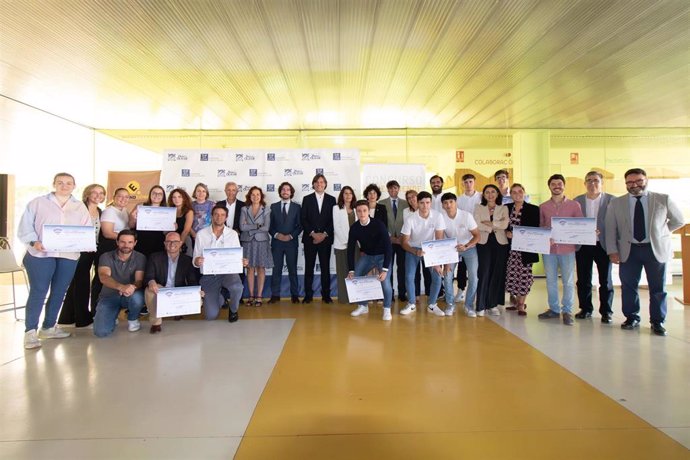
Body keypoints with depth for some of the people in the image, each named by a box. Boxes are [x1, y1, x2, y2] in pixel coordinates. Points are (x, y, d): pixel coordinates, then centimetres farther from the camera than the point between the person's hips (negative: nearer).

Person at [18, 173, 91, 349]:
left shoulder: (80, 207, 14)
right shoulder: (38, 203, 6)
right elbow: (25, 226, 1)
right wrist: (33, 242, -15)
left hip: (68, 256, 3)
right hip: (40, 254, -3)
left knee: (59, 292, 9)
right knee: (38, 292, -4)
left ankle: (48, 327, 22)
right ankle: (30, 331, 4)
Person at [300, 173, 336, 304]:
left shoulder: (331, 199, 8)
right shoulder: (307, 199, 7)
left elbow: (333, 219, 3)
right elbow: (303, 219, 2)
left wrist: (324, 234, -8)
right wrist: (313, 233, -10)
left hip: (325, 238, 0)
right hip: (310, 238, 0)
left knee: (325, 267, 3)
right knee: (309, 267, 2)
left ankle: (326, 295, 9)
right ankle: (308, 295, 8)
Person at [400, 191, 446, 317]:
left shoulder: (437, 216, -21)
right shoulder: (410, 219, -23)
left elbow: (439, 240, -17)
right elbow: (404, 242, -16)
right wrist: (416, 252, -34)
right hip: (413, 249, -1)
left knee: (437, 276, -12)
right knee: (409, 276, -14)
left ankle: (432, 305, 10)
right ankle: (411, 304, 9)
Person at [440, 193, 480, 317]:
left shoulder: (466, 215, -22)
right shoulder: (441, 217, -18)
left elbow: (477, 235, -18)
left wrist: (466, 246, -37)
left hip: (469, 247, -1)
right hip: (451, 248, 1)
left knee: (474, 277, -9)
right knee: (447, 275, -10)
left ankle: (469, 306, 8)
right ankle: (450, 304, 8)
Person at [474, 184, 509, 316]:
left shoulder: (503, 208, 8)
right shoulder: (479, 208, 8)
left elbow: (505, 224, -9)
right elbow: (477, 225, -7)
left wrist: (489, 223, -10)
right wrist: (496, 226, -9)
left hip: (500, 243, 1)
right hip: (484, 243, -1)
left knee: (498, 274, 3)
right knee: (484, 273, -7)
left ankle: (493, 304, 14)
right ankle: (481, 306, -1)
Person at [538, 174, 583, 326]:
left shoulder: (574, 205, 2)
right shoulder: (543, 207, 8)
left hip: (567, 249, -2)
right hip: (549, 249, 2)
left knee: (568, 281, 2)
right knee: (550, 280, 8)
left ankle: (567, 311, 12)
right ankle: (554, 309, 20)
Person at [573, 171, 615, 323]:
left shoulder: (611, 200, 1)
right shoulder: (577, 201, 6)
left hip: (603, 245, -2)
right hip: (582, 245, 2)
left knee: (605, 280, 5)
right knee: (583, 280, 7)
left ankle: (606, 311, 14)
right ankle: (586, 309, 19)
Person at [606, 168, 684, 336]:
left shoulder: (663, 199, 2)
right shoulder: (616, 203, 2)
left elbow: (678, 221, 14)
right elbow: (610, 229, 1)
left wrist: (659, 233, 8)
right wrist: (613, 251, -5)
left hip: (656, 249, 0)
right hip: (628, 250, 0)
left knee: (658, 288, 5)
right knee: (629, 286, 6)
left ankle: (657, 322, 18)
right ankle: (632, 318, 20)